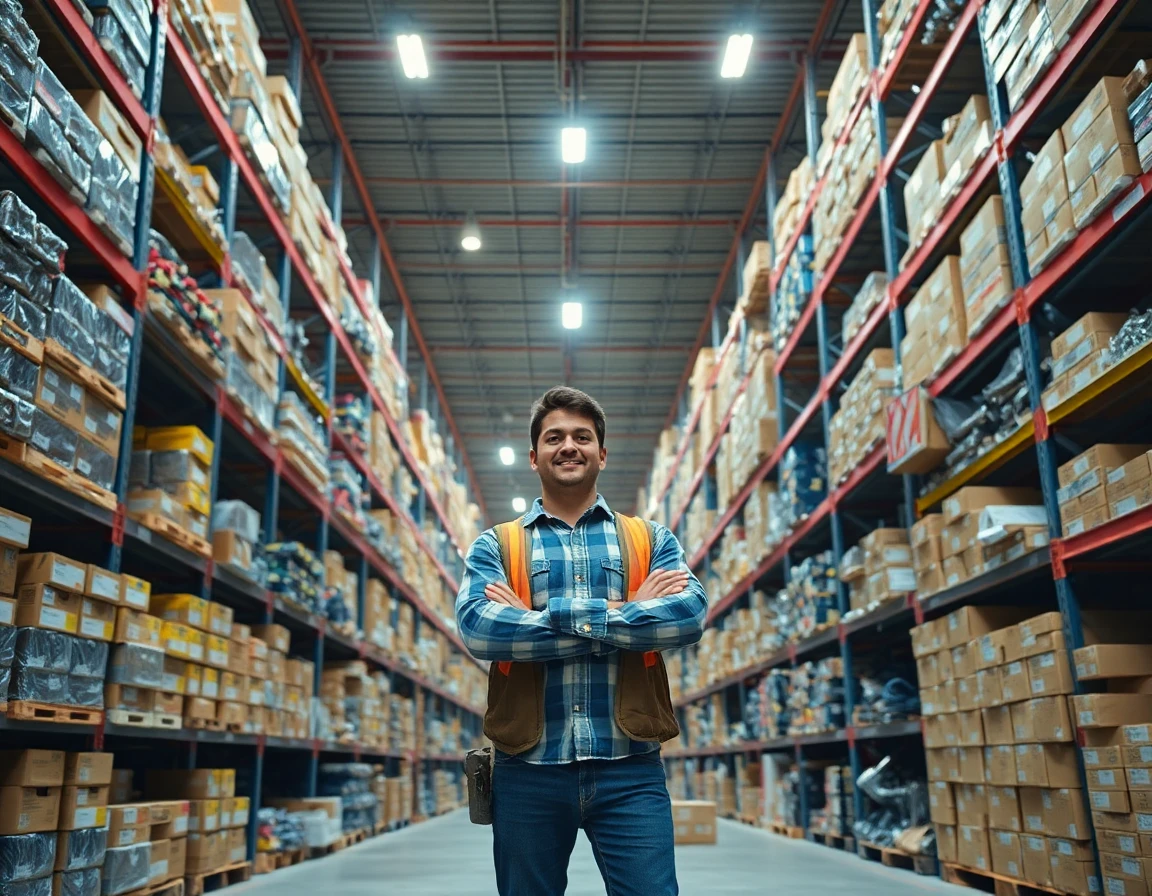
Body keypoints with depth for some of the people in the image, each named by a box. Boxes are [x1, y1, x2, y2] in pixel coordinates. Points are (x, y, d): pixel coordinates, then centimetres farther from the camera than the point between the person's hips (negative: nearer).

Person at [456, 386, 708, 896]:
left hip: (629, 770, 0)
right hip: (528, 772, 1)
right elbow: (477, 628, -13)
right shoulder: (495, 547, 7)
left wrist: (550, 615, -14)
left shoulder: (652, 540, 9)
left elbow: (691, 614, -11)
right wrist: (626, 614, -14)